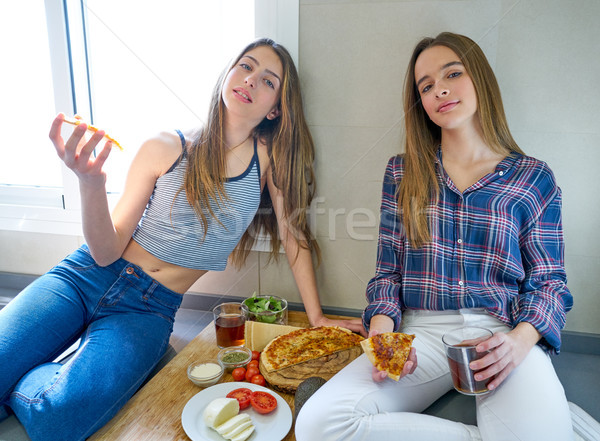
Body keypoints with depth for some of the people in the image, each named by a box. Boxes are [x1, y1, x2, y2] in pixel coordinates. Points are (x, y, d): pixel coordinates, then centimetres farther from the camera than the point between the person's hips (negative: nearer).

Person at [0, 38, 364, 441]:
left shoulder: (271, 155, -4)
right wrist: (91, 183, -24)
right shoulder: (166, 149, -6)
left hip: (150, 308, 0)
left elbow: (293, 234, 3)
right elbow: (107, 252, -6)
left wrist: (317, 317, 2)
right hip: (87, 277, 1)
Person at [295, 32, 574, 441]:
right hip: (421, 333, 3)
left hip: (503, 334, -2)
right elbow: (388, 272, 12)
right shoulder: (402, 173, 12)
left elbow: (548, 282, 8)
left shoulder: (534, 178, 8)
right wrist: (381, 331, -8)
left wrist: (520, 340, -13)